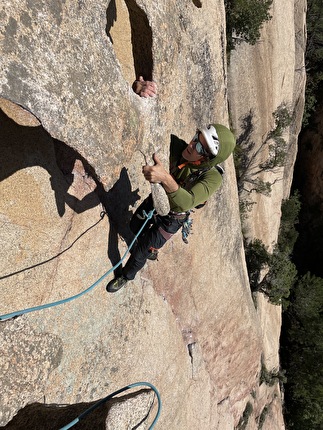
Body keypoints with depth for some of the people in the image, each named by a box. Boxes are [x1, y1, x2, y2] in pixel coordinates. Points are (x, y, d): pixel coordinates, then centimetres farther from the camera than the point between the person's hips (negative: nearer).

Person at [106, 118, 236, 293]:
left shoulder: (212, 177, -37)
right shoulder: (179, 147, -26)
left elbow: (186, 203, -52)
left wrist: (166, 177, -68)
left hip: (171, 217, -5)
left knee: (141, 251, 9)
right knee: (135, 227, 28)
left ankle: (126, 276, 43)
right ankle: (152, 249, 61)